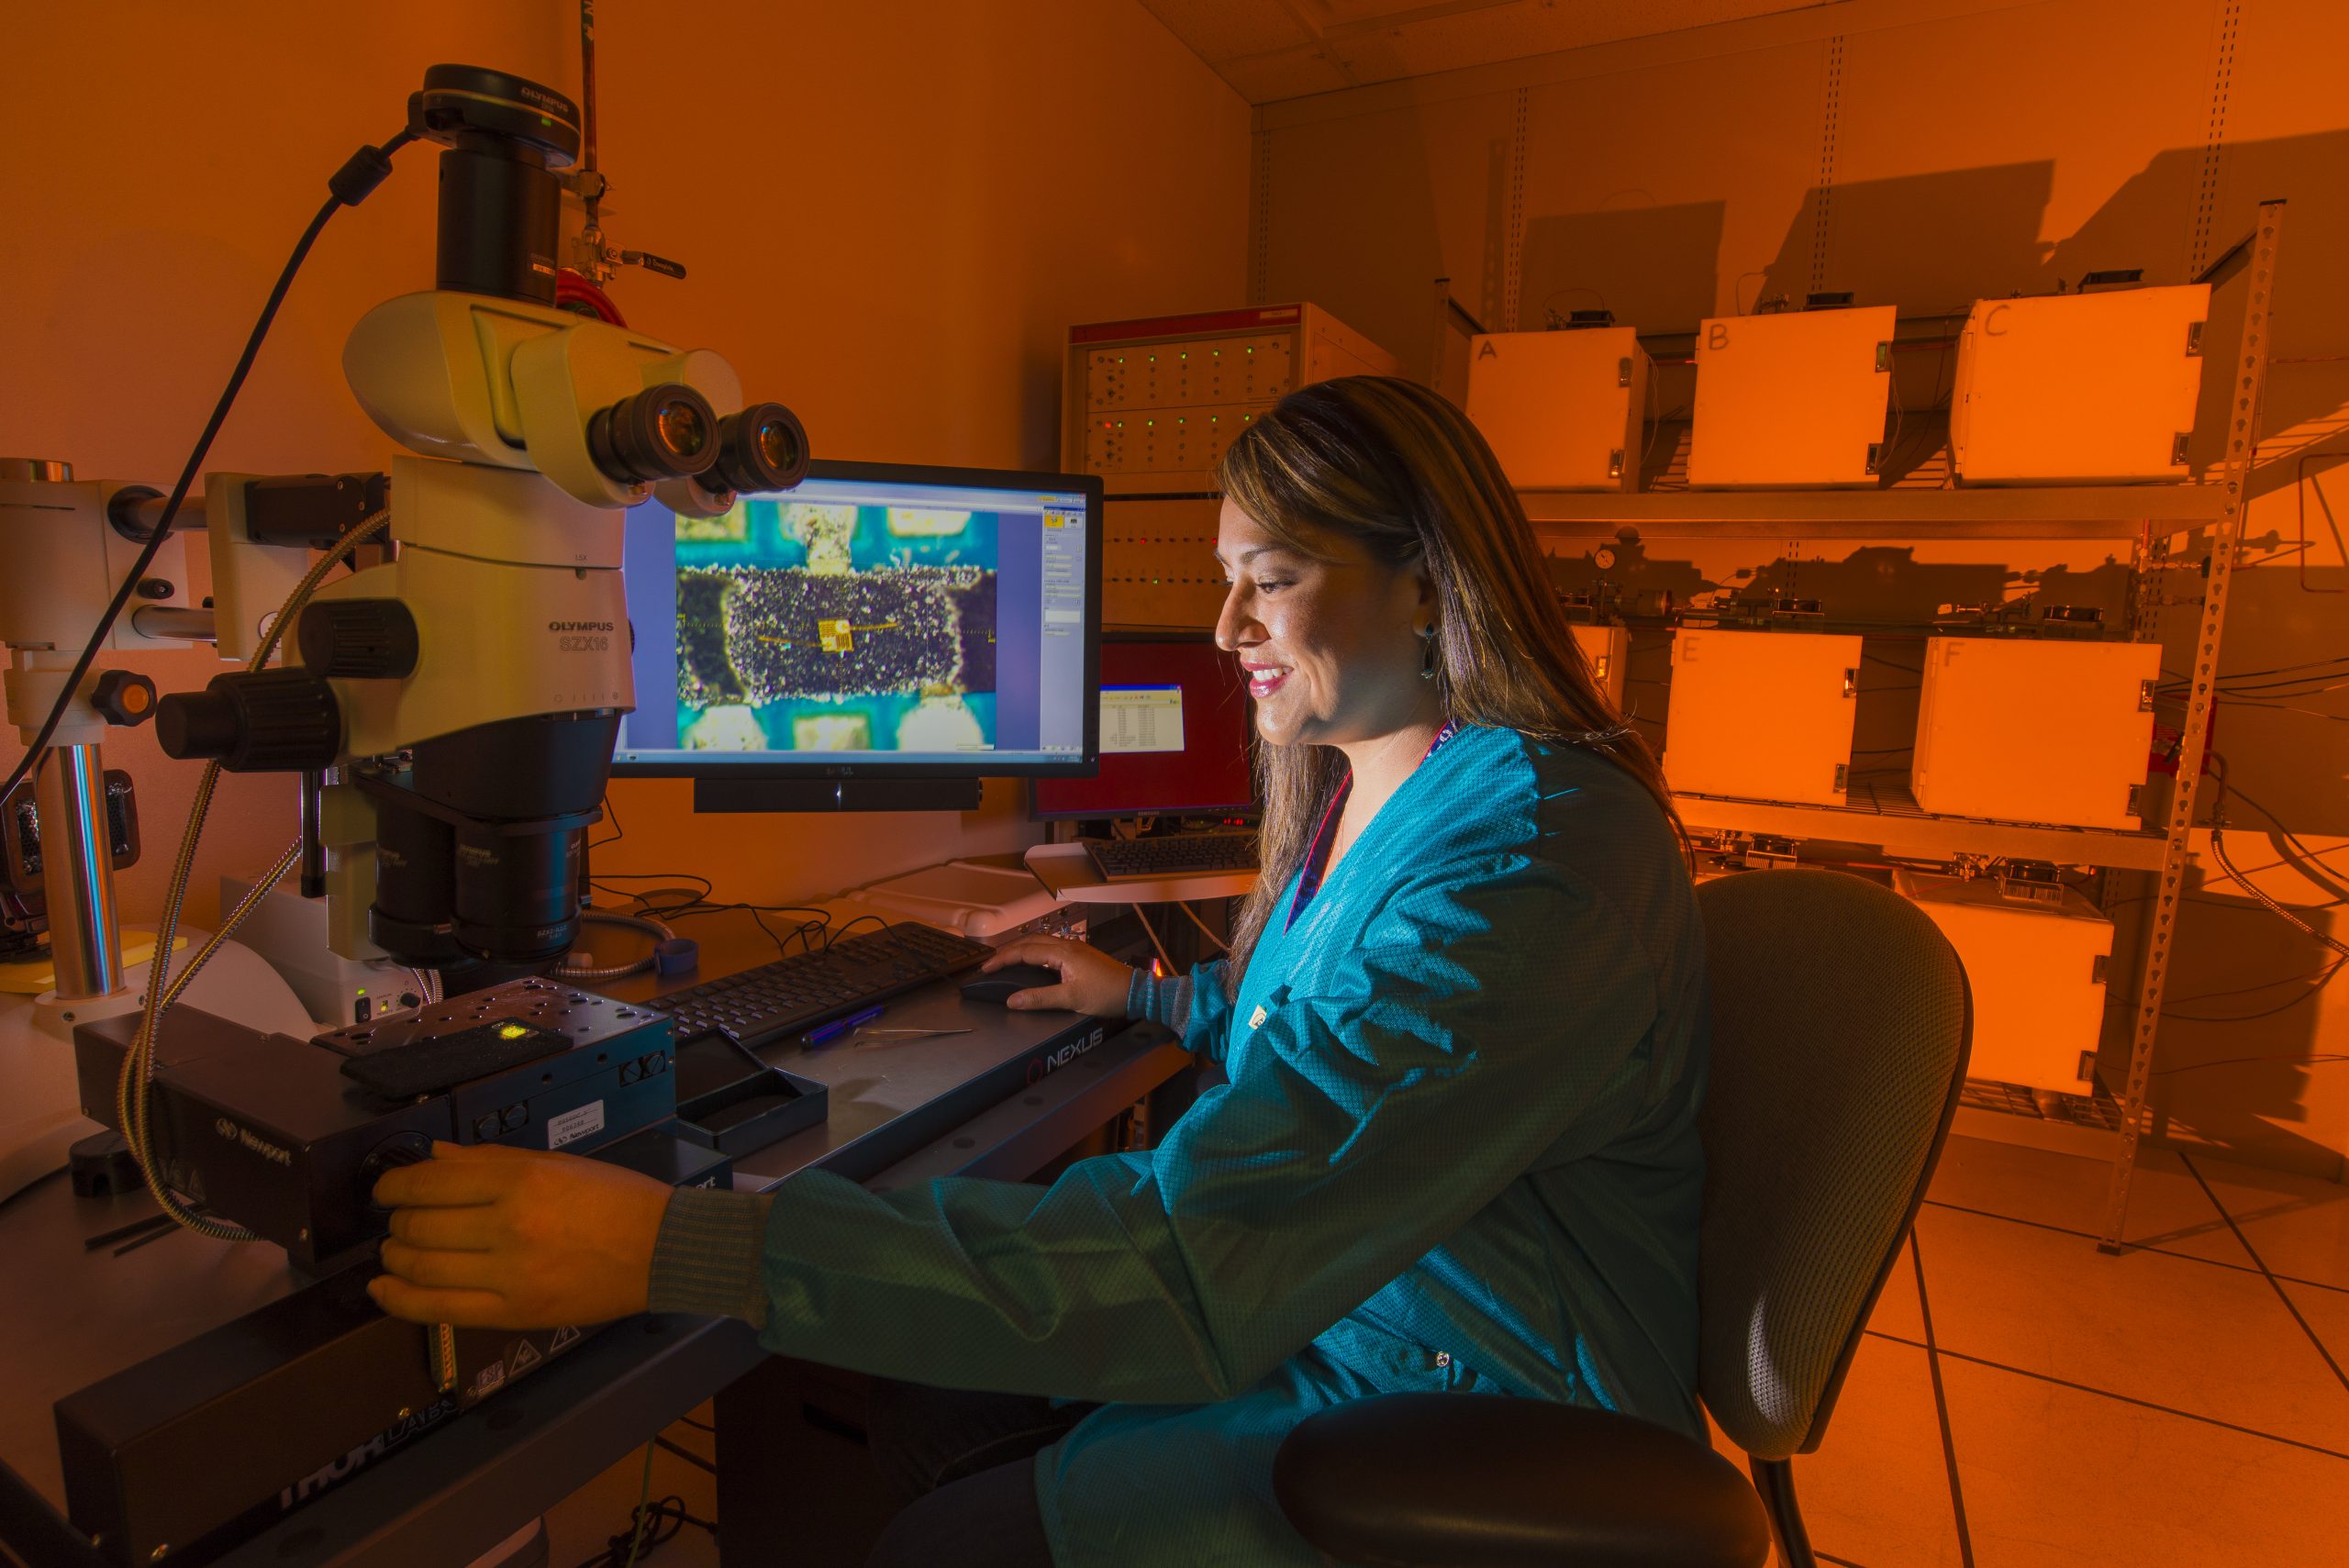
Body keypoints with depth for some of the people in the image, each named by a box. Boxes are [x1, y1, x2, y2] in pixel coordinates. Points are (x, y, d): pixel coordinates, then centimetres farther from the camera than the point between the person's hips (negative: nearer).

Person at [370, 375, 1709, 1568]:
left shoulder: (1534, 856, -30)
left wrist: (673, 1250, -36)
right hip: (1329, 1314, 8)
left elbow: (1196, 1255, -36)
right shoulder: (1362, 781, 3)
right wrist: (1148, 997, 18)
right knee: (912, 1405, 5)